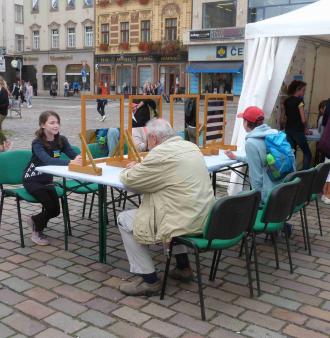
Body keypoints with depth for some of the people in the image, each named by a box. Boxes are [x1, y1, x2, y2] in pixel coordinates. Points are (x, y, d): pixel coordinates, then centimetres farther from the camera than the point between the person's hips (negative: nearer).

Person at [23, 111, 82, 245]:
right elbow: (48, 160, -40)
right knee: (51, 206, -18)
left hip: (47, 179, 5)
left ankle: (35, 220, 25)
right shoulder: (37, 143, -22)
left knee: (55, 209, -7)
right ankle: (37, 232, 9)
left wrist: (80, 159, -44)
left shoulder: (61, 140, -6)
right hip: (32, 180, -5)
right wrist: (70, 162, -54)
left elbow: (74, 155, -18)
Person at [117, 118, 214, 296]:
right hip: (204, 219, 9)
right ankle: (183, 266, 35)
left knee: (124, 220, 5)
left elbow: (130, 180, -8)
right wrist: (141, 167, 20)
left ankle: (149, 280, 8)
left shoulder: (161, 153, -17)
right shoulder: (191, 146, 10)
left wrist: (130, 170, 14)